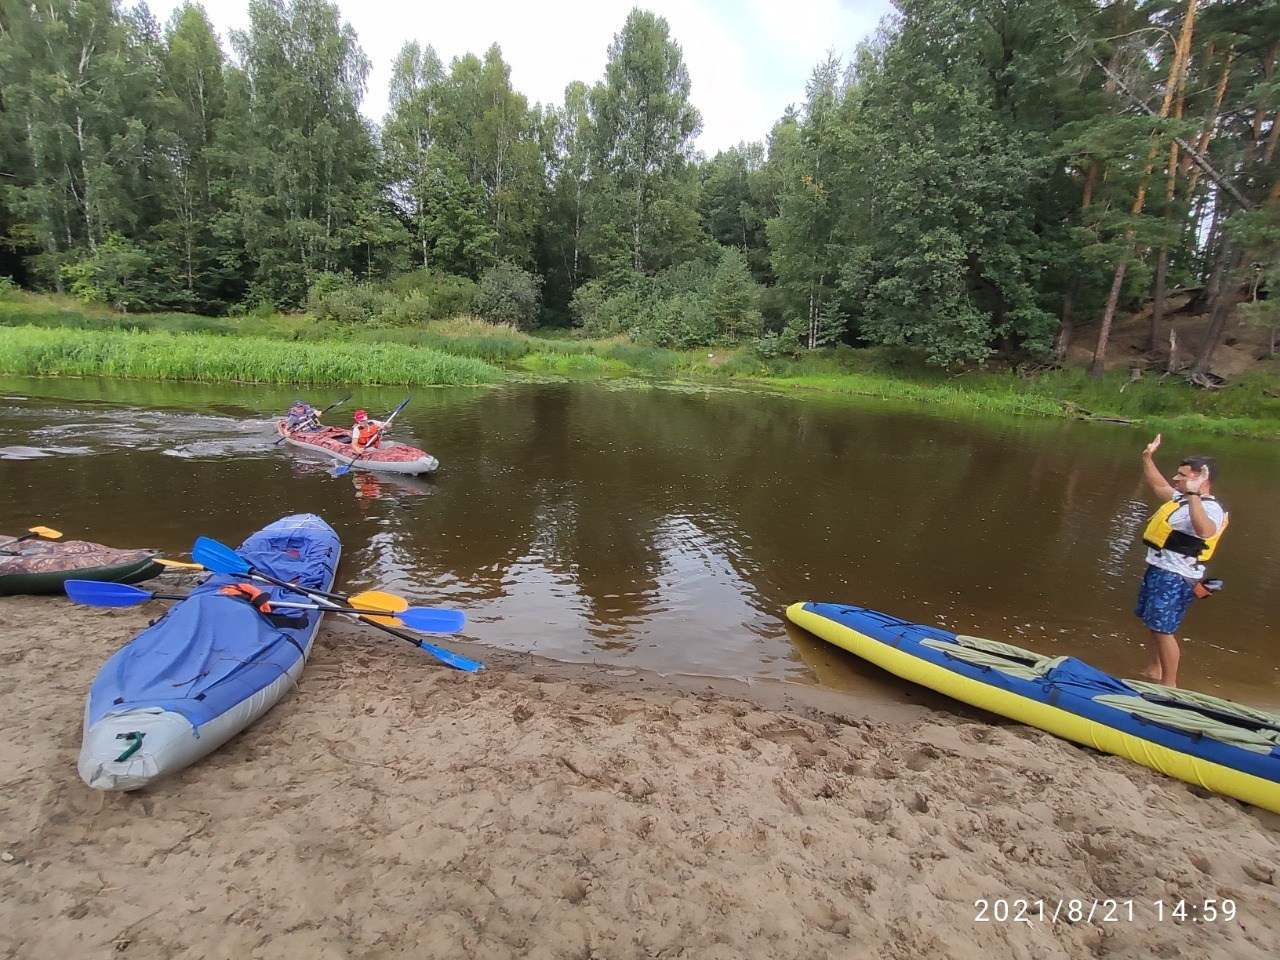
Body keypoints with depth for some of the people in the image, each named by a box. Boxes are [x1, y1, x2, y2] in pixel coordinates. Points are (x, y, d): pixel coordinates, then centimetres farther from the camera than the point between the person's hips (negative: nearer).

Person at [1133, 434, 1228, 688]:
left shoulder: (1210, 508, -19)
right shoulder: (1183, 498, 11)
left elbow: (1204, 530, -43)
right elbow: (1158, 485, 31)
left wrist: (1194, 494, -46)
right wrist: (1148, 458, 25)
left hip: (1177, 579, -10)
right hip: (1158, 571, 10)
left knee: (1163, 630, -7)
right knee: (1154, 625, 20)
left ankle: (1169, 685, 4)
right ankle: (1153, 672, 35)